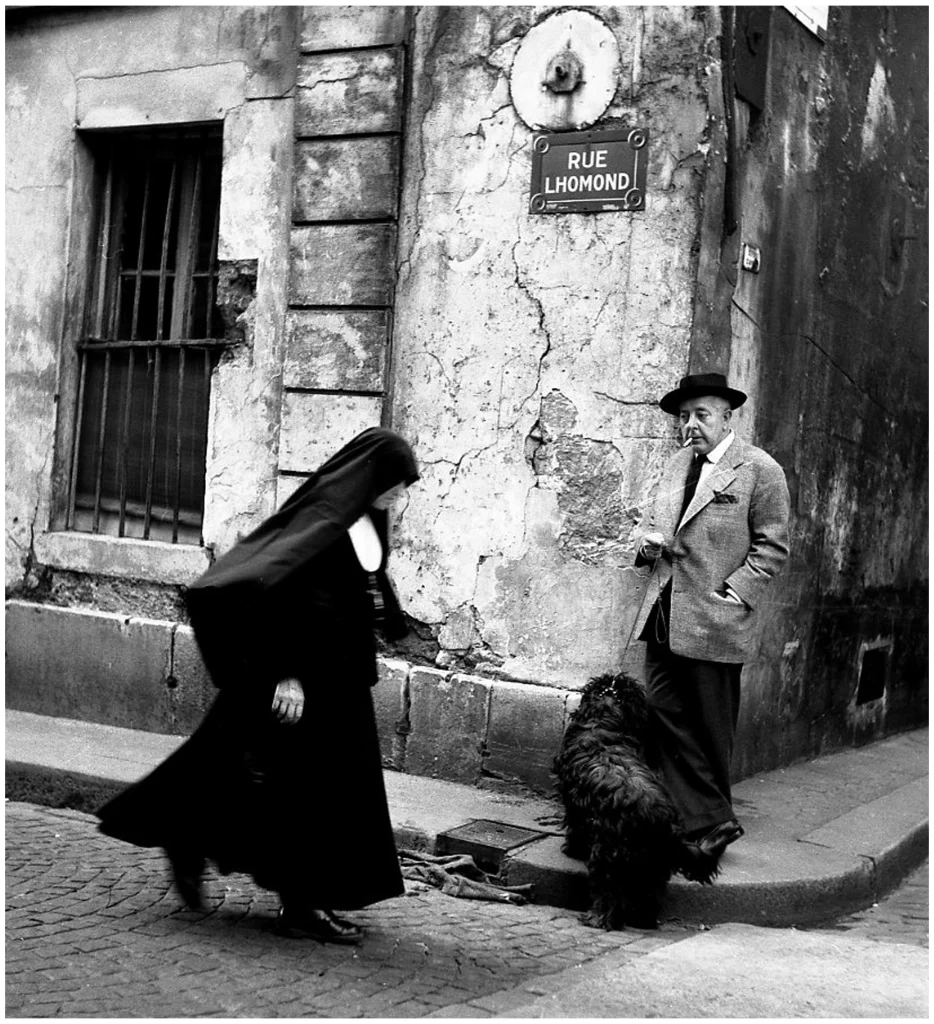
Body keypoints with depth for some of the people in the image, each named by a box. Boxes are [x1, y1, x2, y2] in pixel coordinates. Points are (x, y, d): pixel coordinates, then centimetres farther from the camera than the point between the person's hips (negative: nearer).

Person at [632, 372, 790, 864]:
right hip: (663, 617, 6)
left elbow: (772, 546, -6)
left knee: (710, 728, 1)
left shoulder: (759, 470, -4)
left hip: (716, 621, -6)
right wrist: (648, 542, 3)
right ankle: (712, 822, 5)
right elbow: (653, 523, 26)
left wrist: (730, 594, -14)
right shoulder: (677, 464, 17)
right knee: (664, 715, -1)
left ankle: (708, 820, 15)